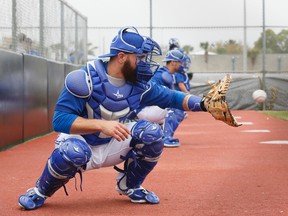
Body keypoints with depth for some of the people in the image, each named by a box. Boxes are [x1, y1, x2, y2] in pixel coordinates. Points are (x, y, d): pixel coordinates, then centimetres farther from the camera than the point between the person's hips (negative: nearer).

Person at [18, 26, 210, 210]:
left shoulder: (139, 85, -7)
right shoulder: (86, 79, -24)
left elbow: (172, 98, 0)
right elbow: (59, 120, -30)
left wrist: (203, 104, -17)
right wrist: (101, 124, -42)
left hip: (112, 146, 5)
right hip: (80, 141, -5)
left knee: (152, 133, -17)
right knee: (74, 151, -39)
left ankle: (130, 185, 8)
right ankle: (41, 191, -8)